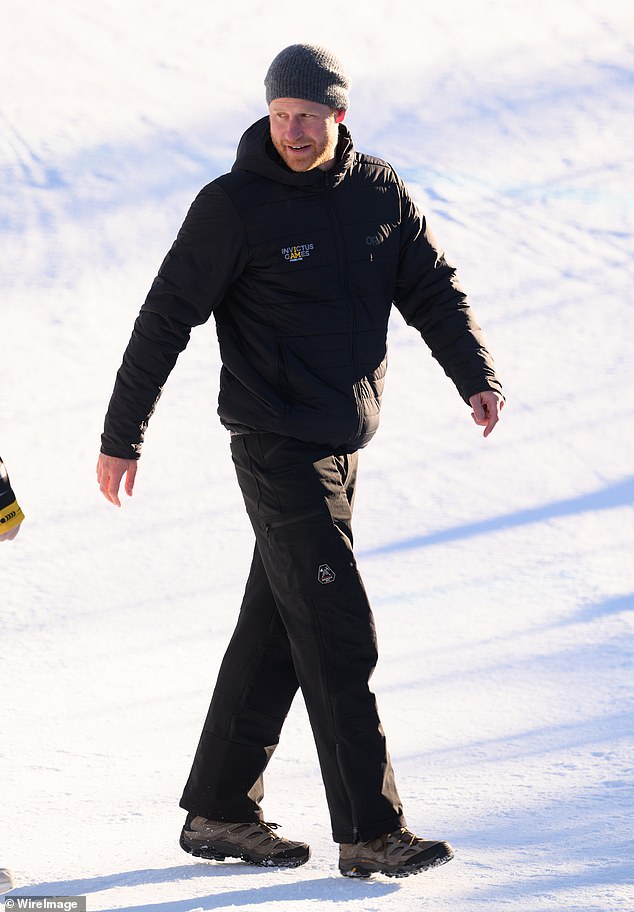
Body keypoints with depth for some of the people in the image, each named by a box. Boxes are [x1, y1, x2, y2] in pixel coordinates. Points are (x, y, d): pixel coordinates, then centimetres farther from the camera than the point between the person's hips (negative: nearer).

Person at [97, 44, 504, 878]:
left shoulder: (380, 194, 6)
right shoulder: (235, 206, -9)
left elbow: (432, 290, 11)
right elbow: (165, 321, -5)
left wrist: (477, 375, -6)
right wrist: (122, 436, -3)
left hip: (342, 447, 6)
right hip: (277, 448, -6)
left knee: (275, 634, 11)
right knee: (339, 634, -10)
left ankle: (220, 813, 21)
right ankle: (370, 832, -7)